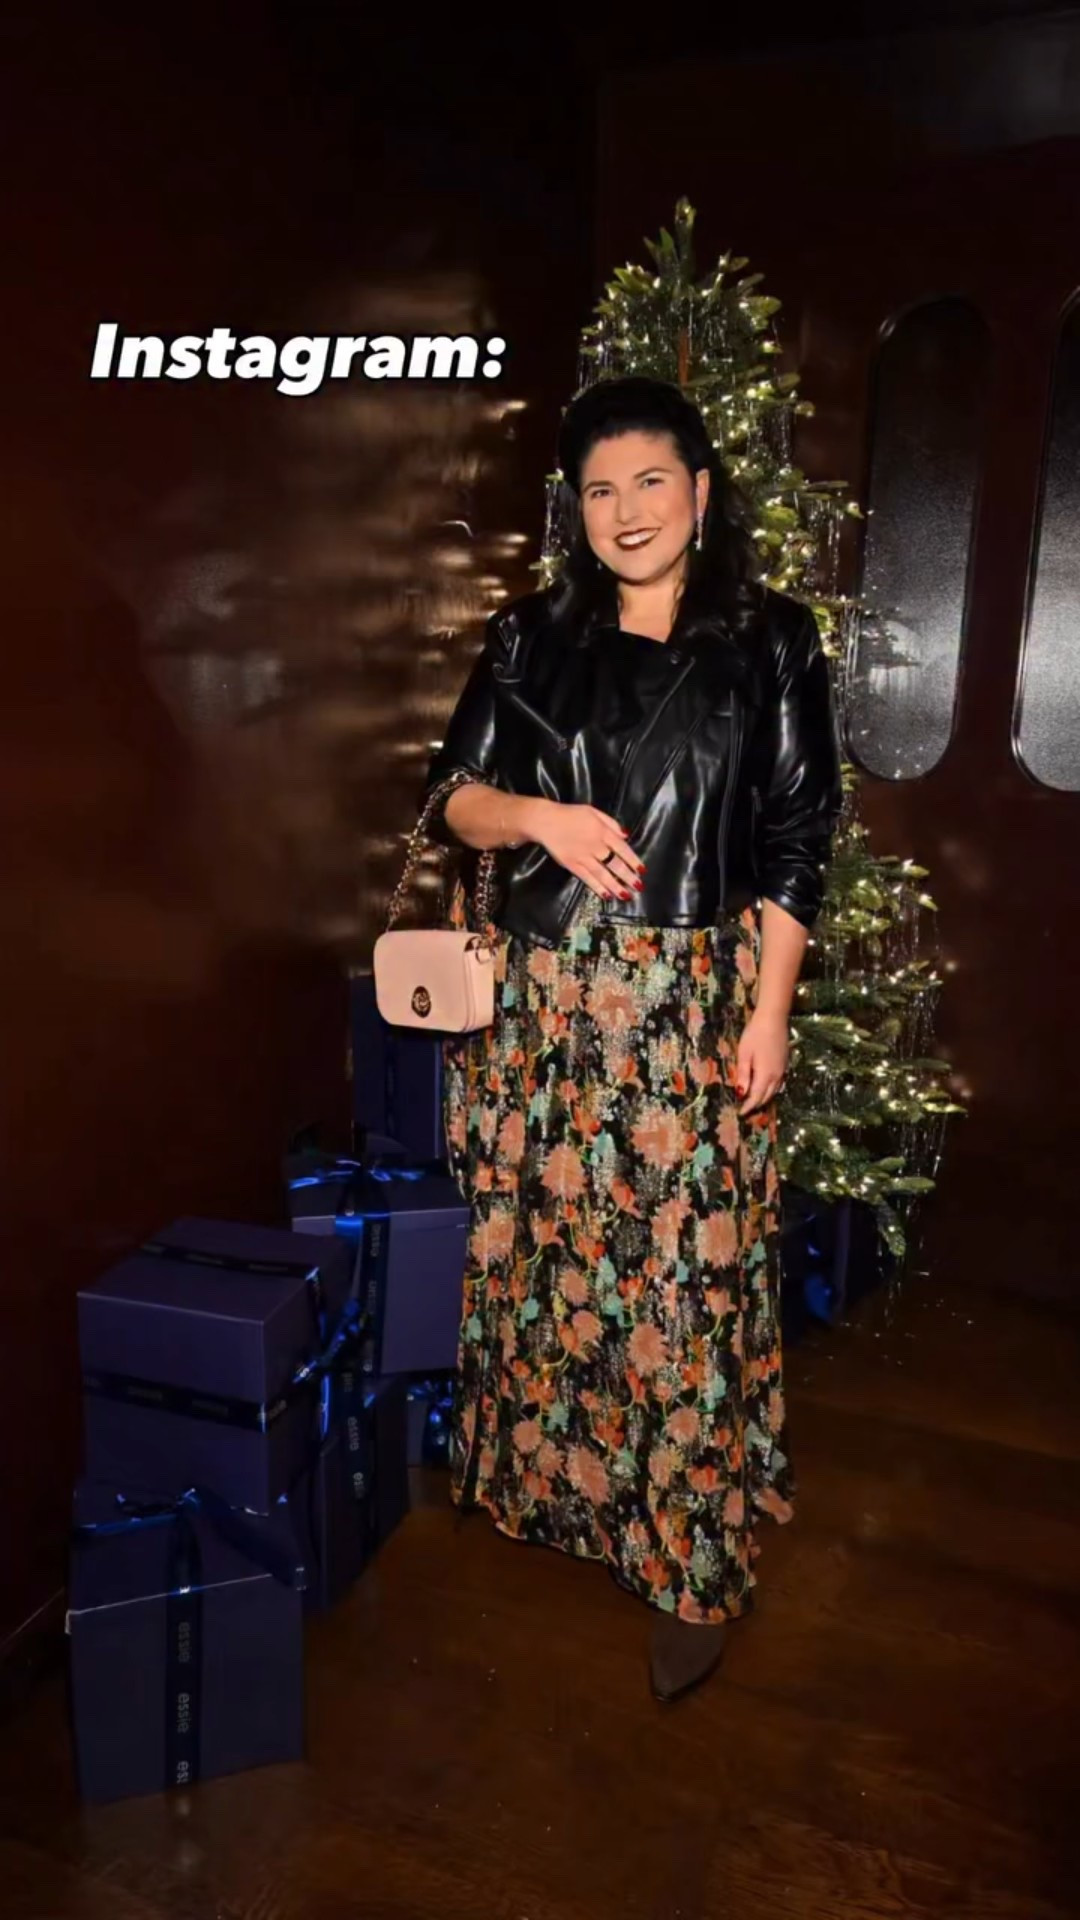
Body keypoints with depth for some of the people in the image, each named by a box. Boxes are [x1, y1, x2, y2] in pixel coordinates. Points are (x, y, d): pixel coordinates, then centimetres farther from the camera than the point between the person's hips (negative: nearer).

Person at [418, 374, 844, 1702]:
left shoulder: (770, 643, 1)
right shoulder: (530, 637, 7)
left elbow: (797, 842, -1)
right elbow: (451, 796, 7)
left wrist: (768, 1011, -7)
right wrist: (540, 817, -14)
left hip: (690, 1005, -2)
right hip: (537, 1000, 3)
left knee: (685, 1274, 1)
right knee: (539, 1250, 12)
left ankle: (694, 1560, 19)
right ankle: (551, 1485, 36)